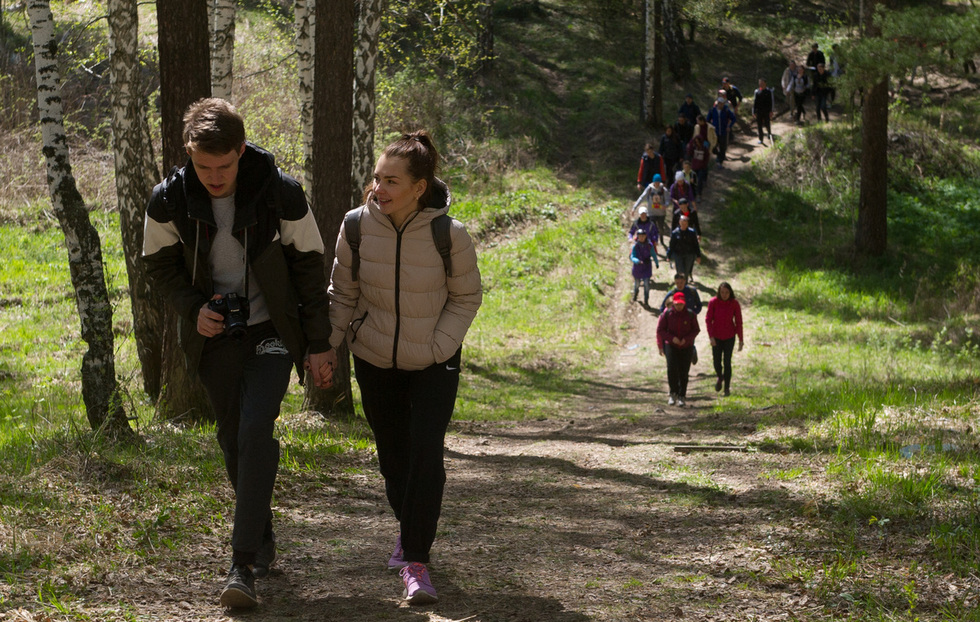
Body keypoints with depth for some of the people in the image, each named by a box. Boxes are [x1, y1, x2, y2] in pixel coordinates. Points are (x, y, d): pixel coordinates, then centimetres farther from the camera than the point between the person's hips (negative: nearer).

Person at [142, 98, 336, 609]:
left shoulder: (281, 193, -15)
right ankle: (263, 541, 29)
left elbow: (309, 268, -4)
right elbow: (159, 265, 6)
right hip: (215, 336, 3)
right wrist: (193, 308, -13)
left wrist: (319, 345, -1)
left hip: (271, 332, -3)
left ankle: (244, 564, -19)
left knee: (256, 431, -19)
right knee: (233, 440, 8)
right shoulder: (169, 201, -10)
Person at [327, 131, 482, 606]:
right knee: (392, 453, 14)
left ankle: (416, 560, -9)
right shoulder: (357, 227, -14)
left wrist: (437, 346, -13)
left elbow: (466, 297, -4)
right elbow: (343, 293, 2)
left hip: (434, 363, -3)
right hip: (374, 360, 3)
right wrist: (327, 345, -6)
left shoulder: (448, 235, -20)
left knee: (425, 452, -14)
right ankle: (410, 527, 41)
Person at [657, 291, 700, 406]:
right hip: (671, 345, -1)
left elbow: (696, 330, 3)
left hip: (686, 346, 1)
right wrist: (672, 338, -16)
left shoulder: (690, 314, -3)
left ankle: (681, 396, 11)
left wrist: (686, 339, -14)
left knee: (684, 372, -1)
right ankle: (673, 393, -5)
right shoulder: (667, 314, -4)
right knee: (672, 367, -19)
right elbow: (660, 330, -1)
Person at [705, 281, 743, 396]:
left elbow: (738, 322, -4)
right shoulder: (713, 302, -12)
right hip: (716, 336, 1)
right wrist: (711, 336, -16)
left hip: (729, 337, -1)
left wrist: (740, 340, -3)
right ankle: (720, 377, 39)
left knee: (727, 362, -3)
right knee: (717, 362, 6)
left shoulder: (735, 304, -10)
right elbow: (708, 319, -8)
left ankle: (727, 387, 10)